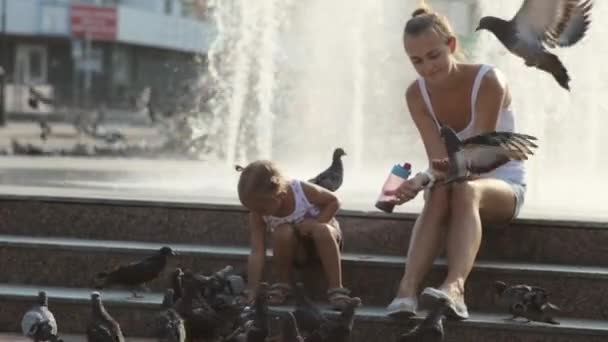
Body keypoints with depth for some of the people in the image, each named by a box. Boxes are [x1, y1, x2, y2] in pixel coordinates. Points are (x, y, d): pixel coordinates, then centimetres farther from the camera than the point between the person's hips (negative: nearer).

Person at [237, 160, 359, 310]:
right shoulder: (257, 214, -22)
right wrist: (252, 293, -31)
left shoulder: (302, 190, -29)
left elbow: (334, 201, -13)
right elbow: (257, 252, -25)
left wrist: (317, 222, -29)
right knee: (283, 232, -33)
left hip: (322, 243, -1)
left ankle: (336, 290, -35)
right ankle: (282, 285, -12)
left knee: (322, 230, -37)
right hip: (296, 250, 1)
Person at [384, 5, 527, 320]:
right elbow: (439, 160, -17)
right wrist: (423, 181, -42)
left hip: (502, 182, -3)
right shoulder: (416, 94, -9)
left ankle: (455, 287, -61)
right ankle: (408, 288, -54)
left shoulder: (489, 82, -20)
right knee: (440, 194, -35)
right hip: (455, 182, 3)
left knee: (465, 189, -38)